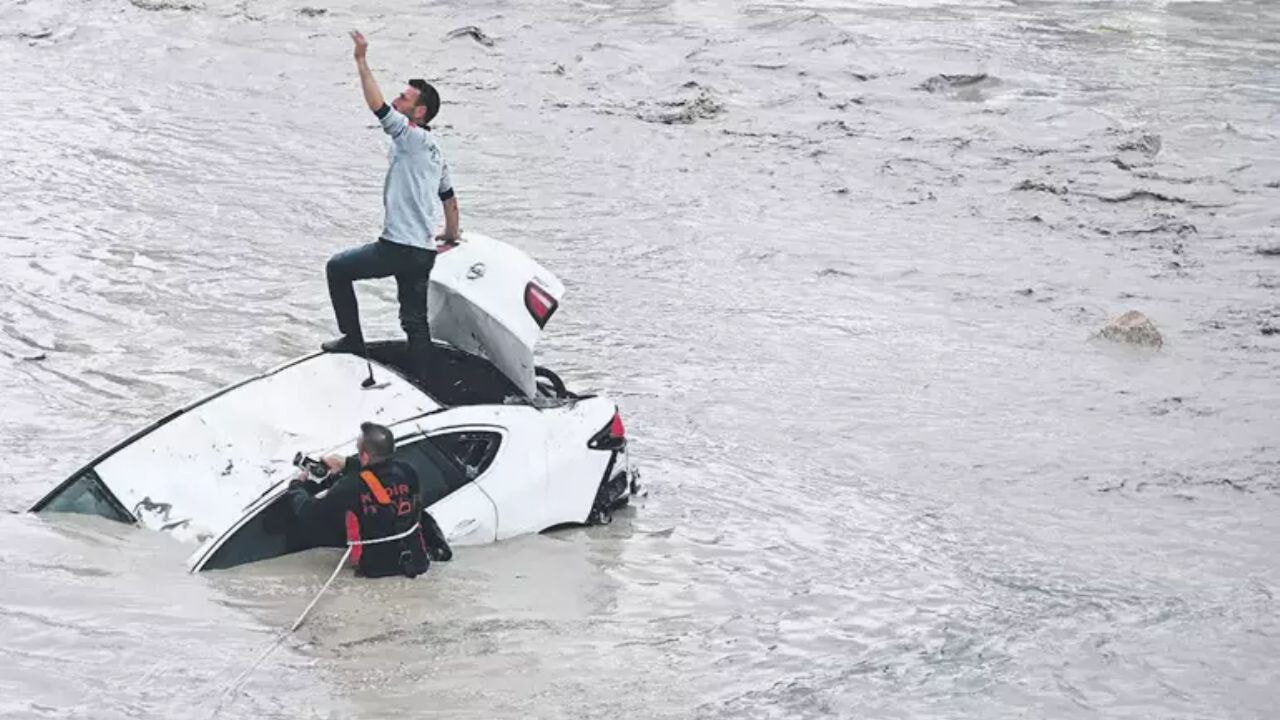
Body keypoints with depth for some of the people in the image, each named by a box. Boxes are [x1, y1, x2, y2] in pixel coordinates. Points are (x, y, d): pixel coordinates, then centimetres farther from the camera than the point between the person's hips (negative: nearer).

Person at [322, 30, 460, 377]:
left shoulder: (413, 138, -12)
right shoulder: (433, 150, 16)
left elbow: (378, 107, -23)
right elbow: (449, 197, 26)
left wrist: (361, 61, -20)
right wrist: (451, 235, 39)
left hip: (399, 249, -9)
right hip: (424, 252, 9)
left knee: (337, 268, 11)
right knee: (415, 322, 11)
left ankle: (353, 338, 16)